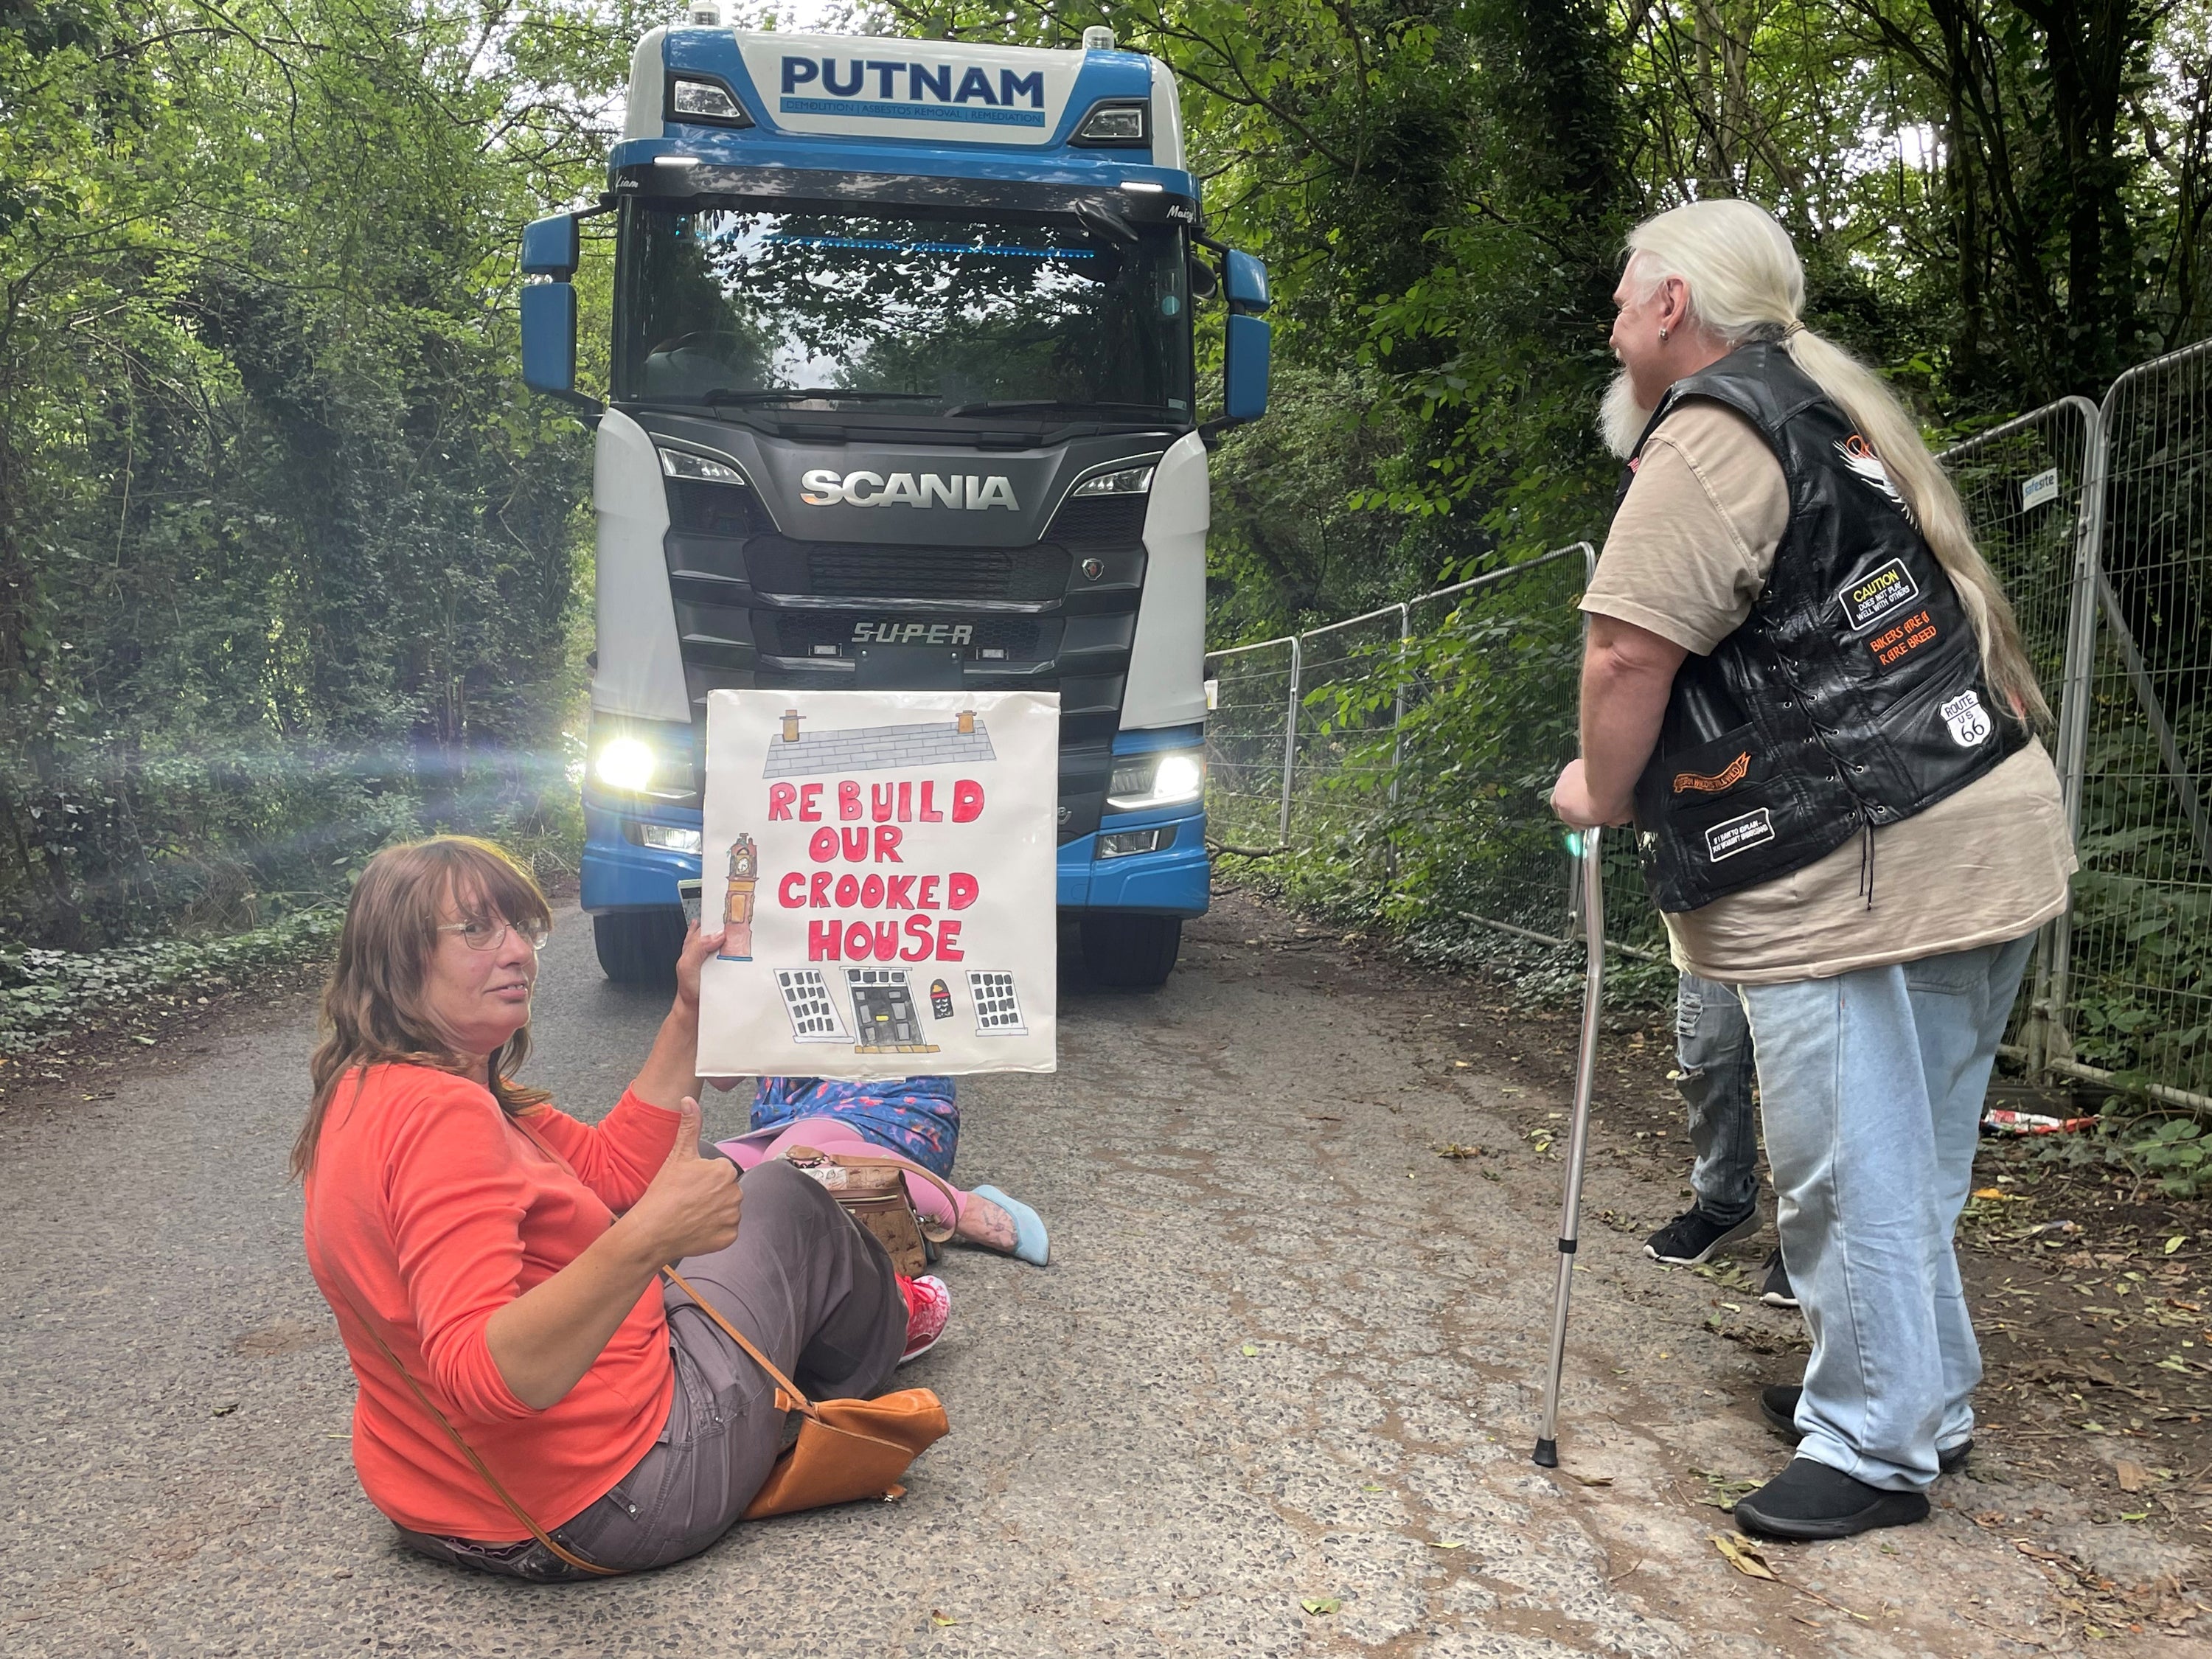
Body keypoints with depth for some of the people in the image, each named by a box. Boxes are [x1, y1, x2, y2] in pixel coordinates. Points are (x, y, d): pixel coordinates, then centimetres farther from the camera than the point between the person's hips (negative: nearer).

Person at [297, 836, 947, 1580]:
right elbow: (480, 1374, -39)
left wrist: (689, 1014, 2)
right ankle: (876, 1329, 44)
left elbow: (613, 1169, 6)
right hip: (605, 1501, -9)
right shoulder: (439, 1114, -30)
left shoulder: (373, 1093, 3)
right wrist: (648, 1239, -49)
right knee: (784, 1198, 11)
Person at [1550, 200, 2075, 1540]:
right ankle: (1928, 1397, 33)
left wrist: (1602, 794, -3)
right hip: (1988, 823, 11)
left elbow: (1631, 651, -19)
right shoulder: (1830, 407, 21)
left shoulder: (1710, 437, -11)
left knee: (1853, 1166, -1)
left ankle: (1874, 1451, 11)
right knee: (1914, 1158, 19)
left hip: (1865, 863, -11)